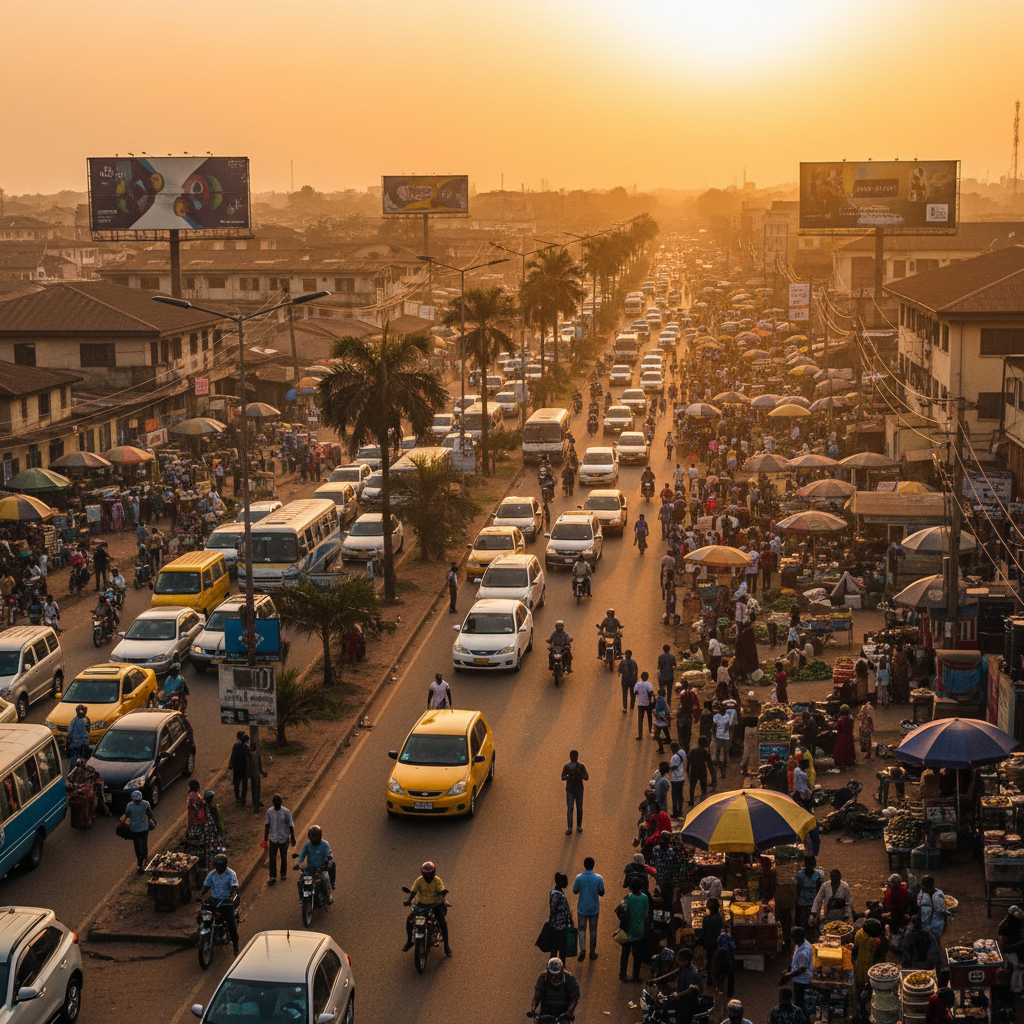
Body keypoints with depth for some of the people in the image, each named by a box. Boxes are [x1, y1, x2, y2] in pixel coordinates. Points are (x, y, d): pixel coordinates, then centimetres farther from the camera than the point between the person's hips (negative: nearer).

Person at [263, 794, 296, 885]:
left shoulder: (286, 812, -13)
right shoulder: (269, 811, -6)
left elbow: (291, 826, -6)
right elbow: (267, 824, 8)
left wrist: (292, 838, -3)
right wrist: (266, 835, 15)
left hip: (284, 839, -1)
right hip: (273, 839, 1)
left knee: (284, 857, 14)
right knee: (272, 858, -1)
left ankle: (283, 874, 33)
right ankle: (273, 877, 5)